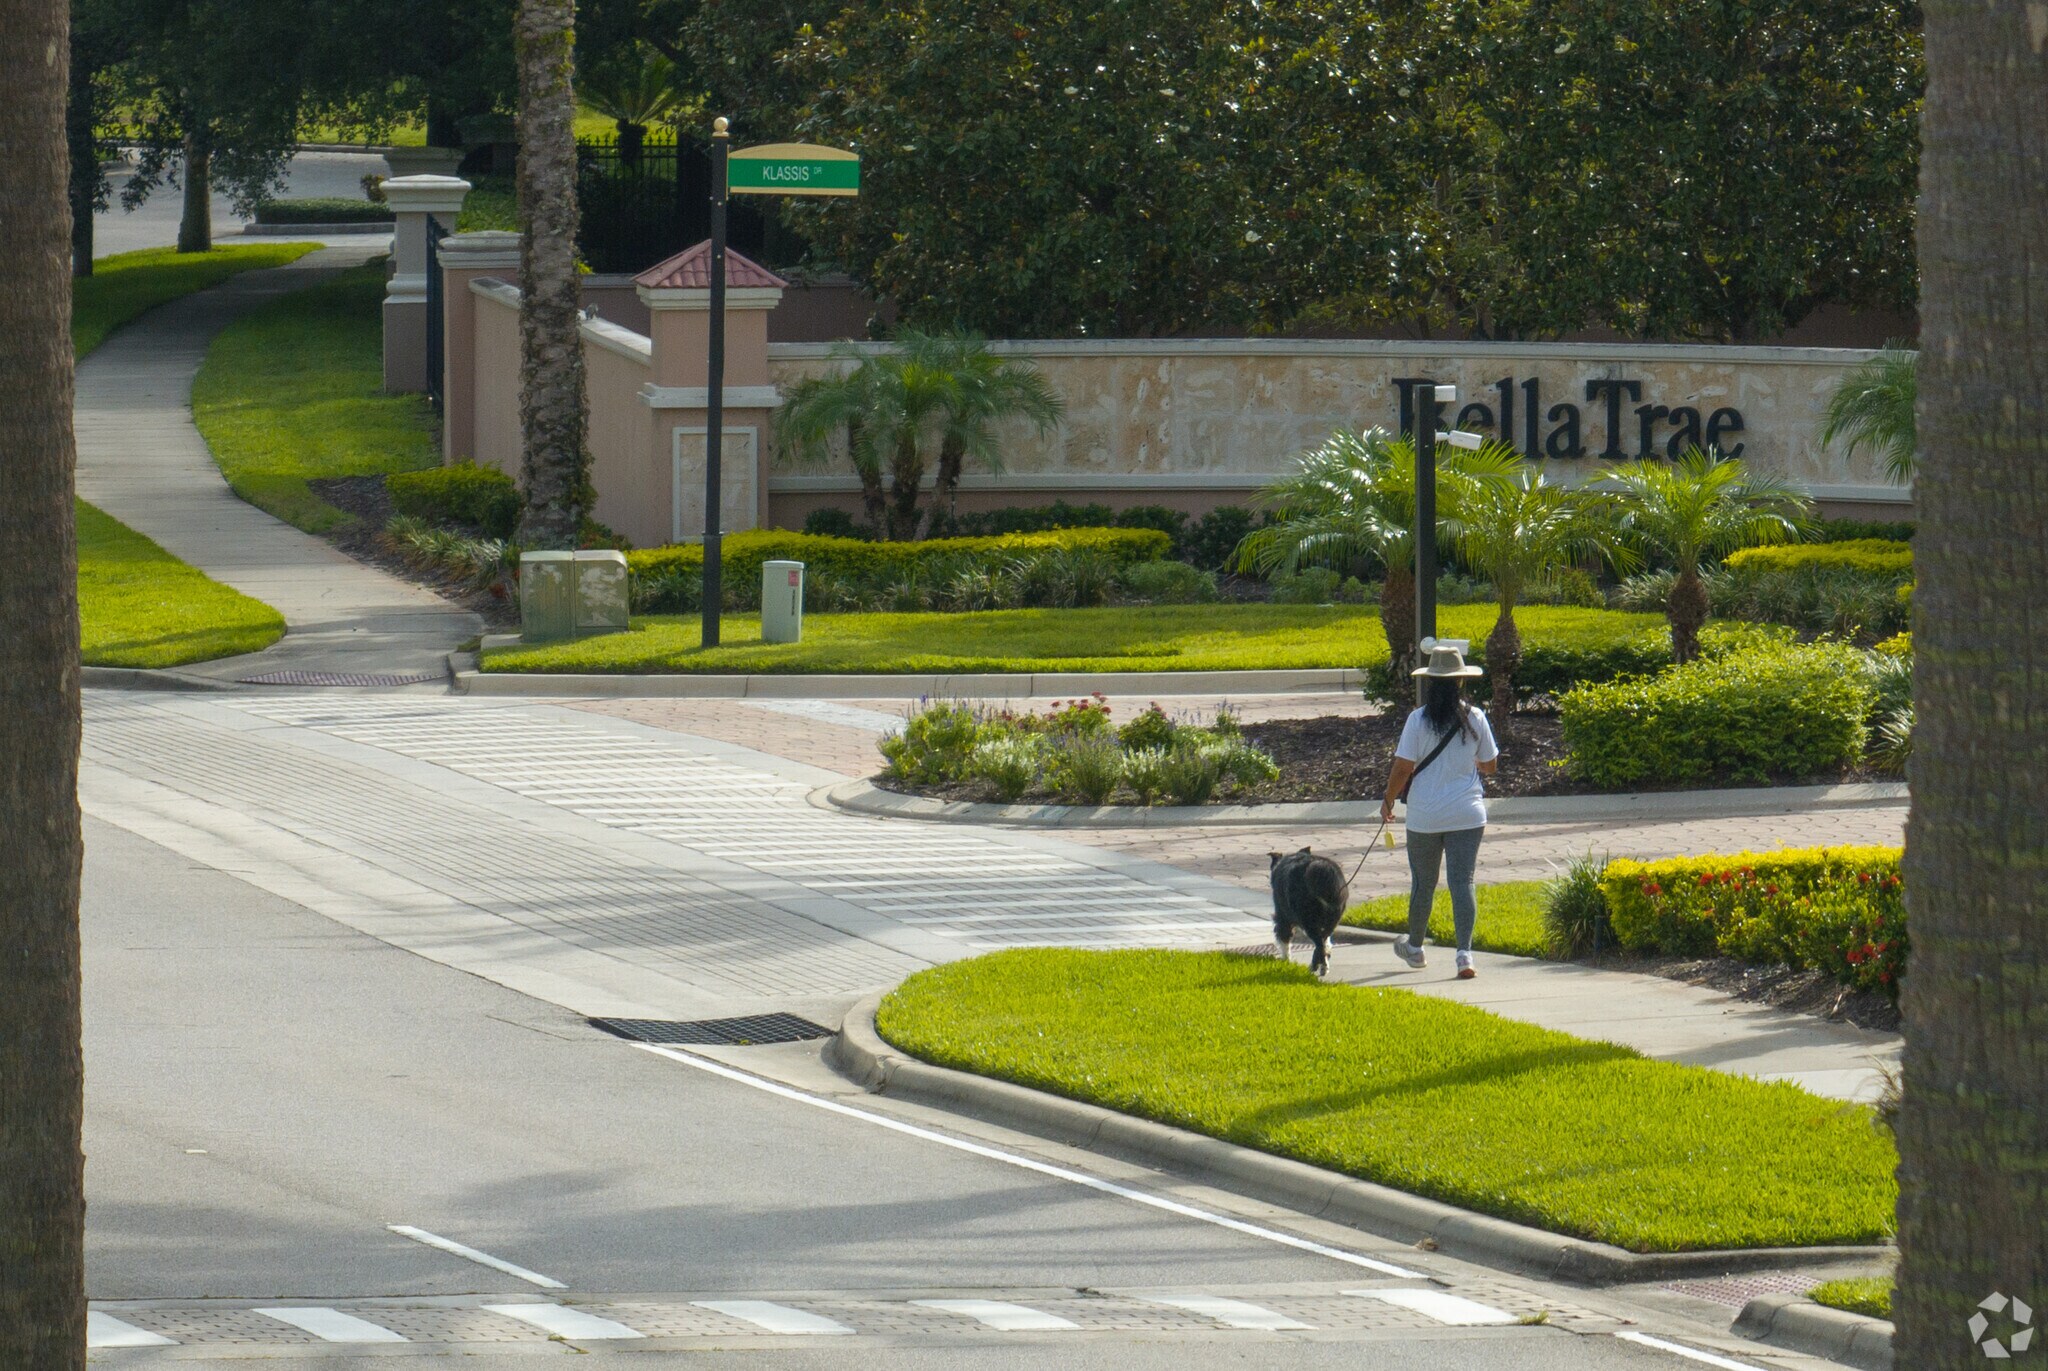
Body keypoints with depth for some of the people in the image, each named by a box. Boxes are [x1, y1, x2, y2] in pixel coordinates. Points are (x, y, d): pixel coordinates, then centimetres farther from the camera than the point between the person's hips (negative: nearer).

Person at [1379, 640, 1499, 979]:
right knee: (1462, 881, 0)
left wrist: (1388, 800, 7)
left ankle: (1414, 947, 32)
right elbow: (1490, 765, 7)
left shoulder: (1419, 720, -10)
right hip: (1467, 815, 1)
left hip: (1425, 816, -1)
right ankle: (1464, 953, -14)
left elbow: (1403, 767, -9)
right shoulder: (1475, 719, -3)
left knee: (1423, 882, 15)